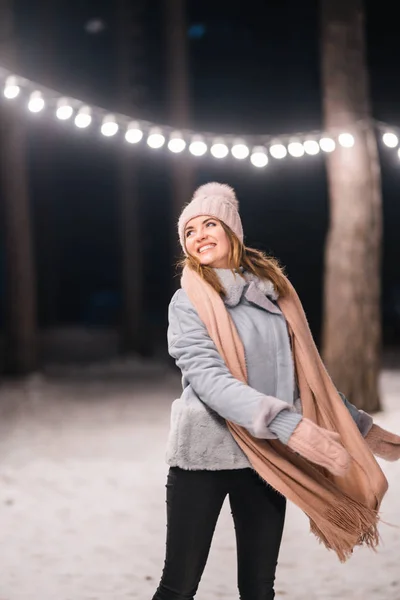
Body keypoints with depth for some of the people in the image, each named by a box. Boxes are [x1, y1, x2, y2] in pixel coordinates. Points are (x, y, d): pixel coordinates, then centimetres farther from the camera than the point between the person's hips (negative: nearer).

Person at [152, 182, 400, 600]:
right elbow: (209, 378, -19)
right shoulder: (188, 303, -5)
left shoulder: (273, 293, 8)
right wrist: (290, 426, -30)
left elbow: (307, 374, 16)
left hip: (267, 457, 4)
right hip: (204, 454, -4)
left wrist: (361, 428, 15)